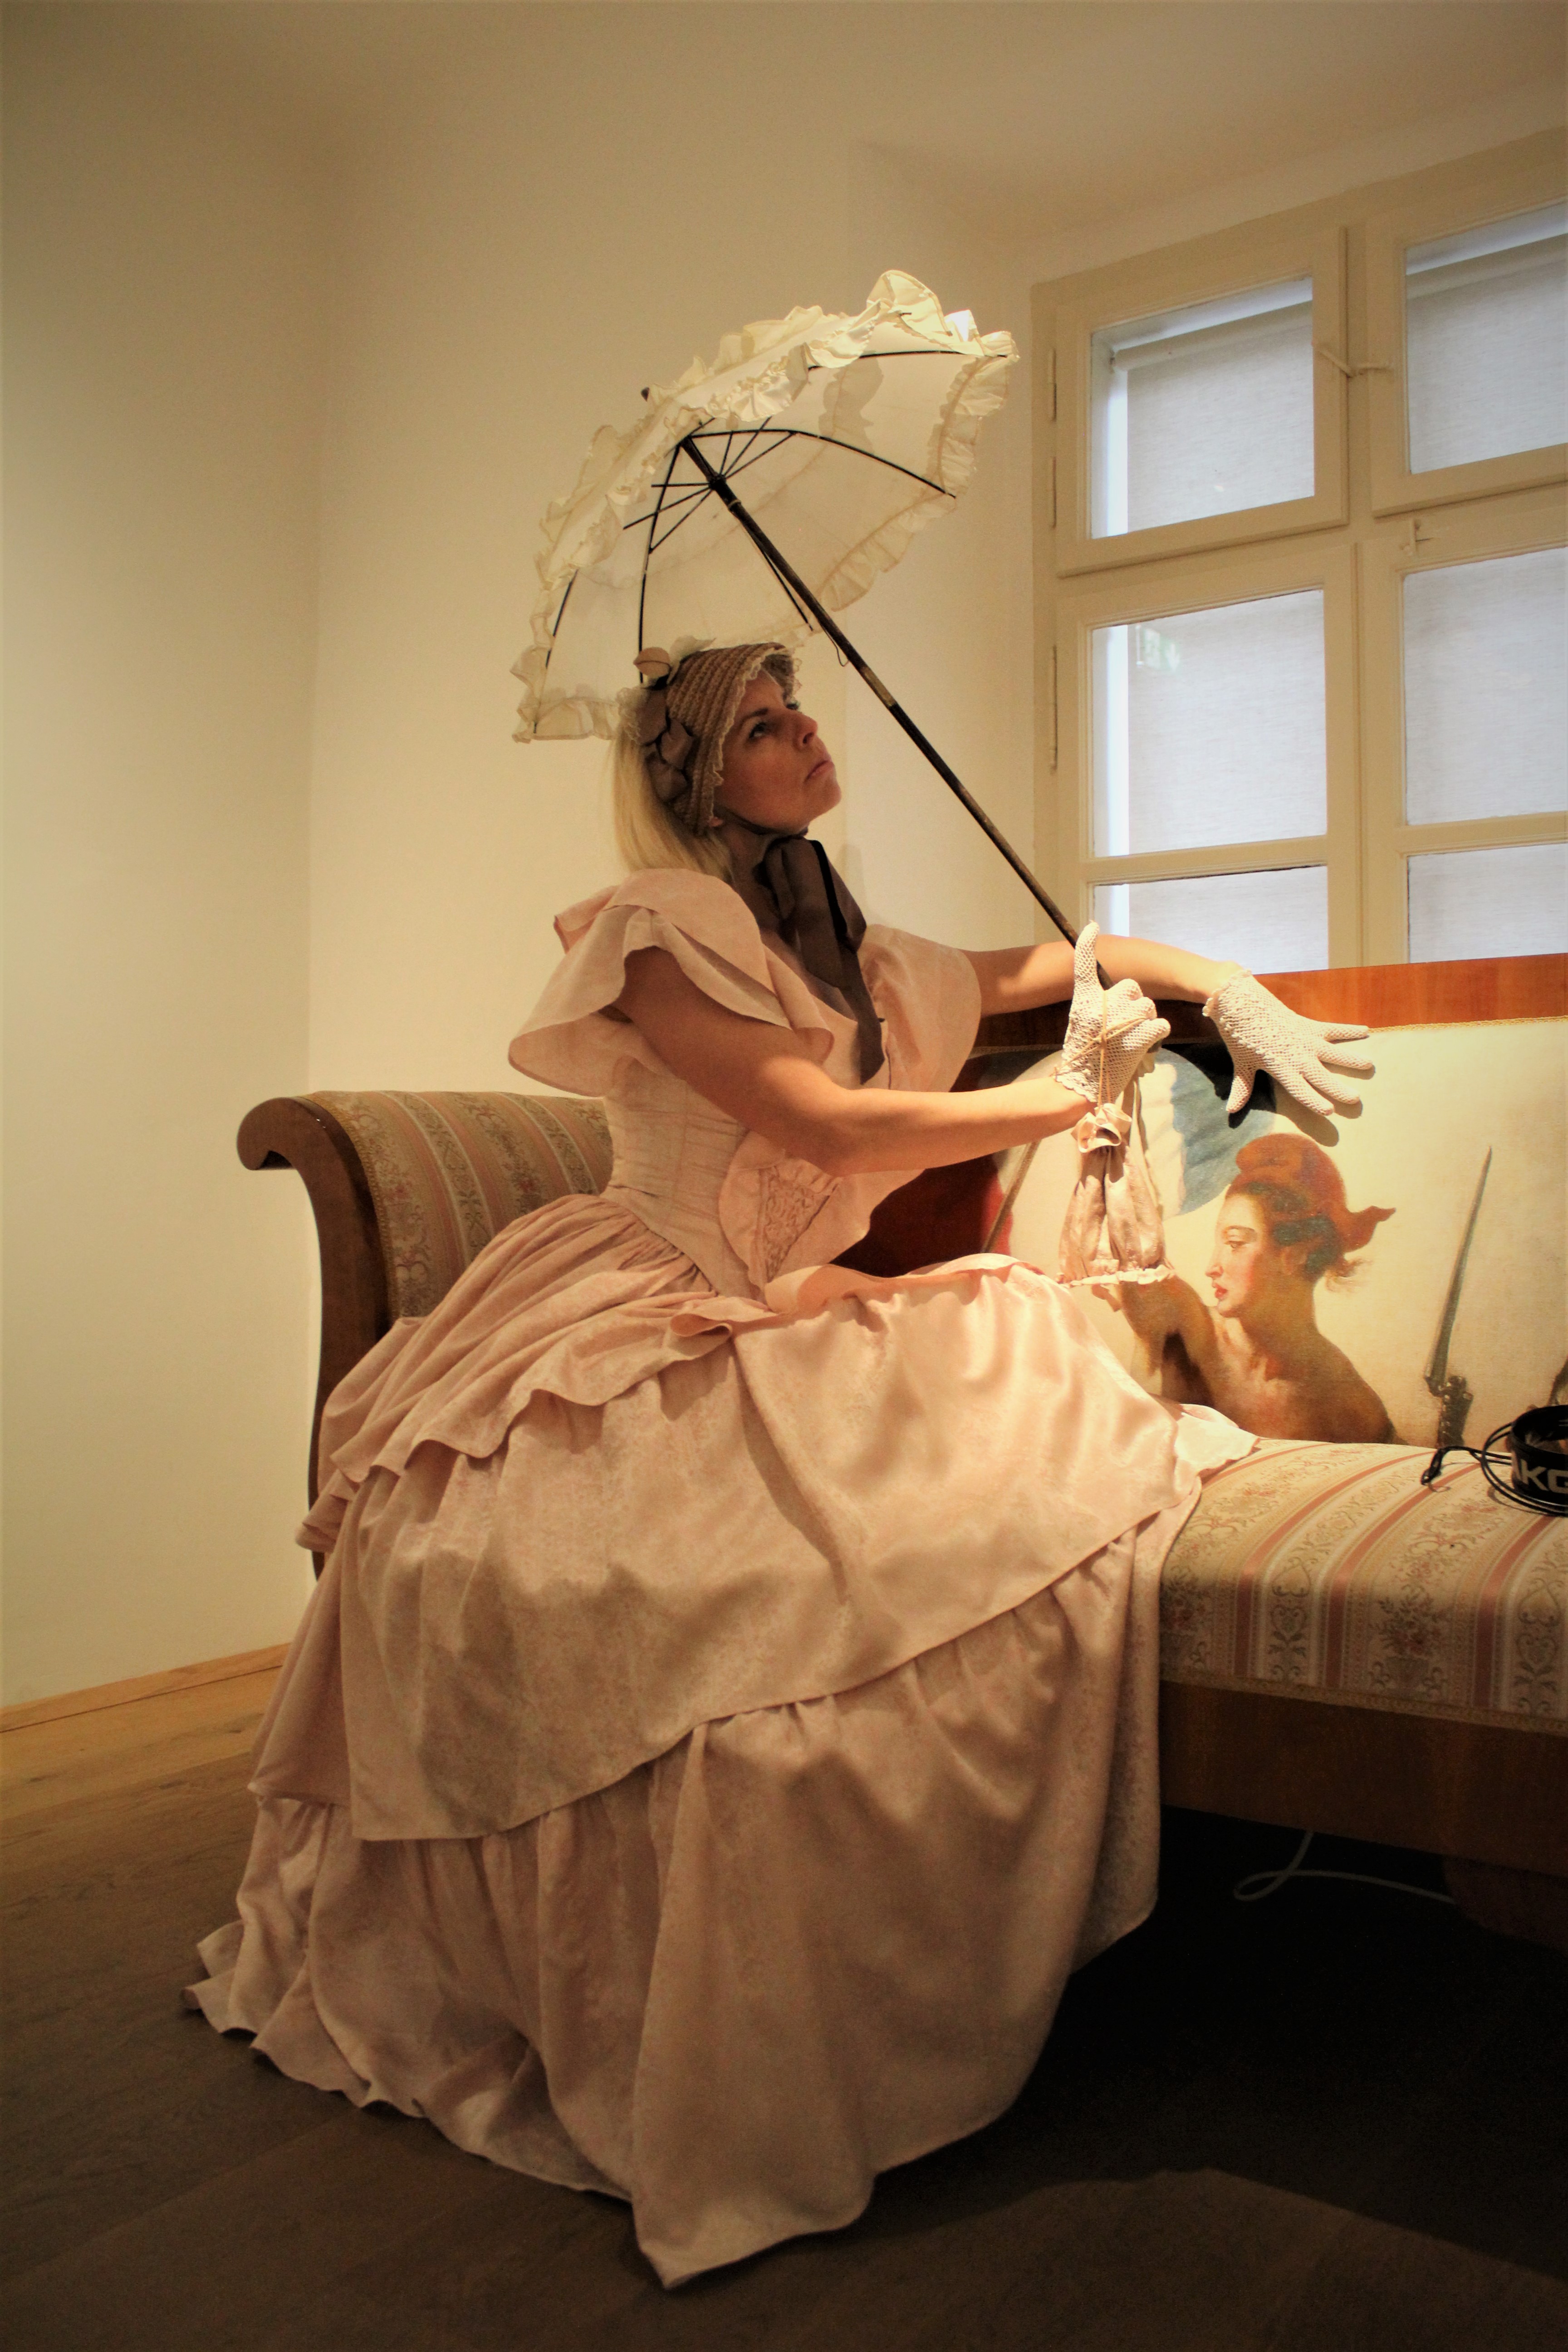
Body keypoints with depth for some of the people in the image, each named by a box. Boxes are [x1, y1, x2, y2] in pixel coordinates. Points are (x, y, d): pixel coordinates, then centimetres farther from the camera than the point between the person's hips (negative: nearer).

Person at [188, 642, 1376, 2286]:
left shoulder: (853, 956, 14)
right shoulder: (661, 928, -8)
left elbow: (1072, 959, 28)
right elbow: (828, 1128, -17)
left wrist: (1235, 987, 15)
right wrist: (1066, 1098, -7)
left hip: (779, 1331, 8)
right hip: (635, 1338, -7)